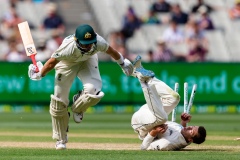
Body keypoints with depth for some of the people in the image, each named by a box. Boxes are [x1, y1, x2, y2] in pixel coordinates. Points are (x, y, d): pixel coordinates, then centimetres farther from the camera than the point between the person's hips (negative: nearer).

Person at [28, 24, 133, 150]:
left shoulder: (99, 42, -35)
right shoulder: (68, 48, -42)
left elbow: (110, 50, -10)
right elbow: (52, 62, -23)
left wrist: (122, 63, 9)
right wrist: (40, 74, -6)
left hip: (88, 60, 2)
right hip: (67, 63, -2)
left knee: (93, 90, -26)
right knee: (59, 100, -3)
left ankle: (78, 108, 12)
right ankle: (61, 139, 21)